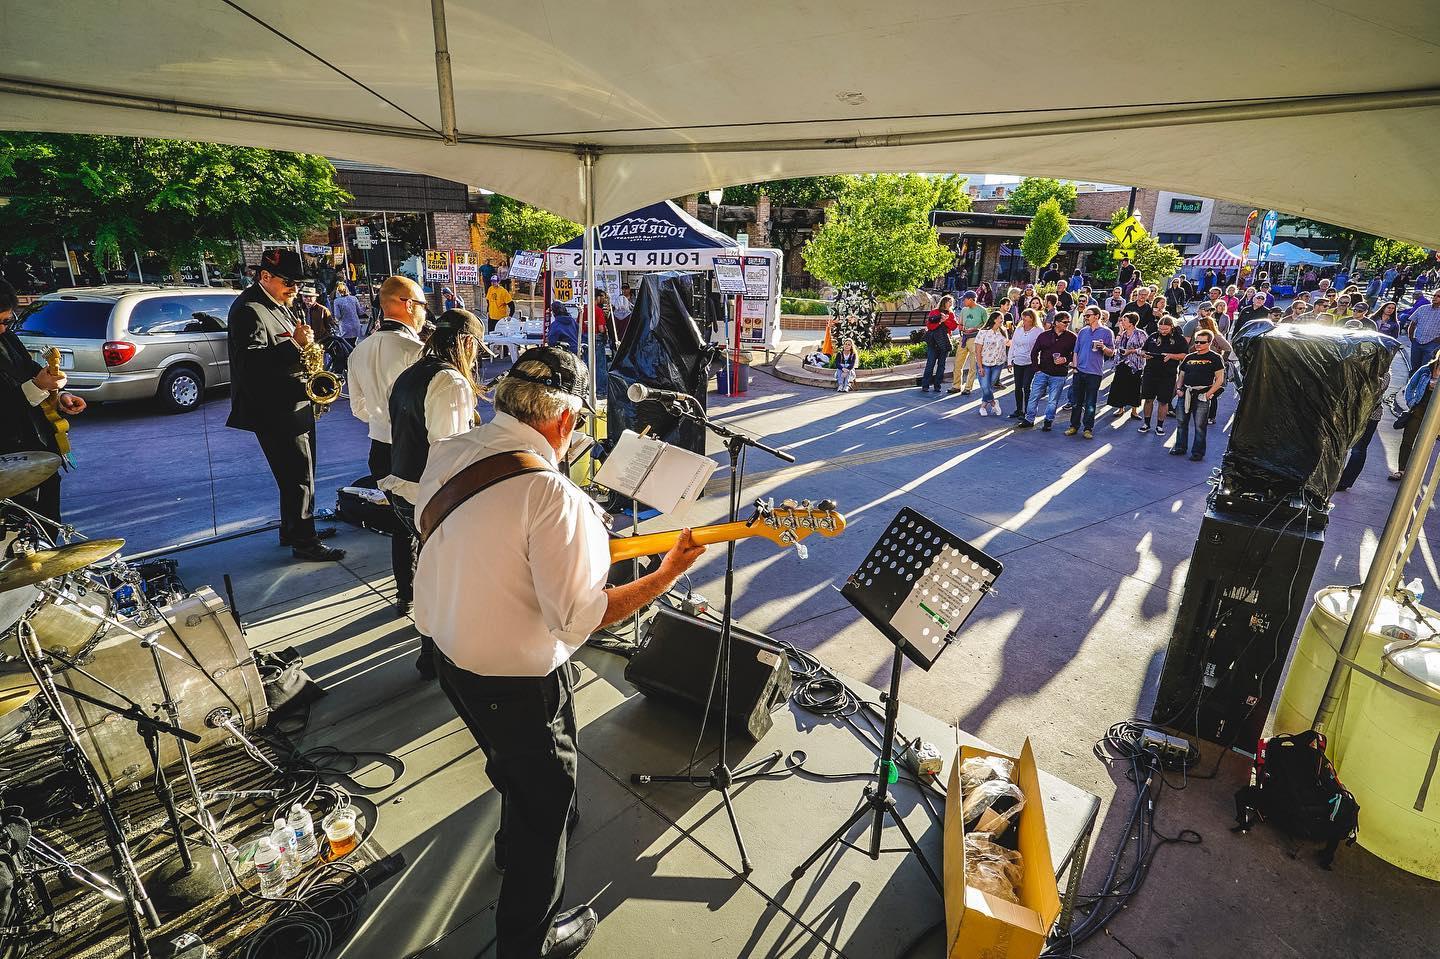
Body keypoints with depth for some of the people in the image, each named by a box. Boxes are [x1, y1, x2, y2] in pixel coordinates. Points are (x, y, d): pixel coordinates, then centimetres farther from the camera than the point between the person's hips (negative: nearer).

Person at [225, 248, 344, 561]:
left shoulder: (279, 305, 15)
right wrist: (294, 344, -32)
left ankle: (293, 528, 31)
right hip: (276, 412, -10)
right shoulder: (249, 310, -15)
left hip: (295, 406, 10)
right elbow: (251, 361, -27)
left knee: (297, 475, 18)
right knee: (299, 476, -5)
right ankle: (304, 542, 4)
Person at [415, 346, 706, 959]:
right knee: (548, 800, 17)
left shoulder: (446, 453, -6)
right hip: (517, 681, -8)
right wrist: (667, 575, -19)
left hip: (448, 650, 8)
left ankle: (514, 847, 61)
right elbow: (578, 620, -28)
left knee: (512, 766, 33)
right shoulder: (551, 494, -30)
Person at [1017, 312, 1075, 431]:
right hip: (1042, 372, 1)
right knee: (1034, 396, 5)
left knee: (1052, 400, 5)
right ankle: (1029, 420, 17)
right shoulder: (1044, 335, 2)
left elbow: (1075, 354, 5)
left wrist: (1065, 359, -14)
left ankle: (1048, 421, 19)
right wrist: (1037, 368, 2)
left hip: (1059, 375, -1)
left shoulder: (1071, 337, -1)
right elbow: (1034, 352, 8)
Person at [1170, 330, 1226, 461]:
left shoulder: (1215, 358, 1)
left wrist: (1209, 394, -12)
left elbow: (1219, 379, -4)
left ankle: (1198, 452, 4)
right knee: (1182, 422, 9)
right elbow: (1181, 375, 21)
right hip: (1185, 394, 5)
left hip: (1202, 395, -5)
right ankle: (1180, 448, 21)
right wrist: (1178, 389, 4)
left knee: (1200, 426, -3)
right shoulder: (1189, 357, 17)